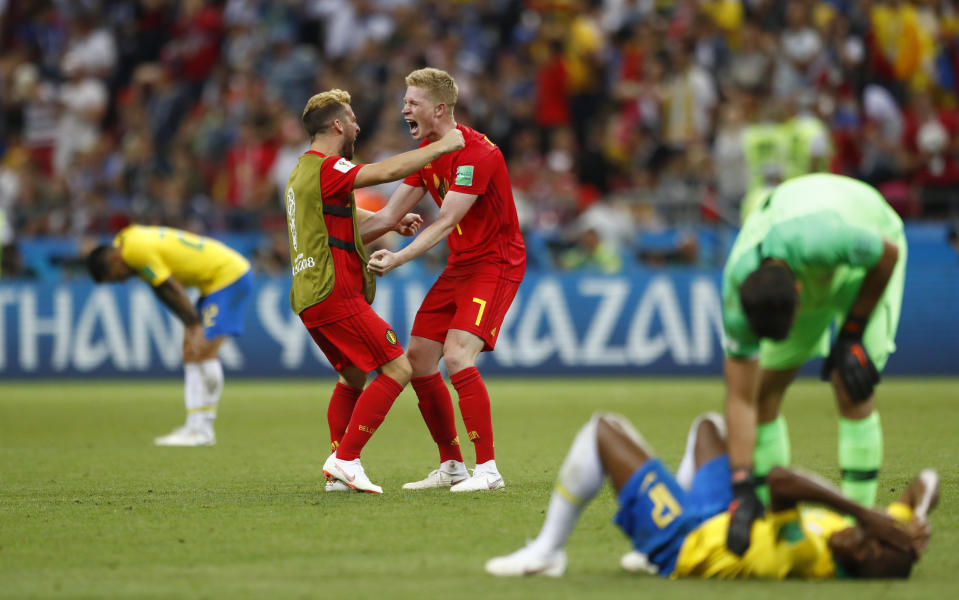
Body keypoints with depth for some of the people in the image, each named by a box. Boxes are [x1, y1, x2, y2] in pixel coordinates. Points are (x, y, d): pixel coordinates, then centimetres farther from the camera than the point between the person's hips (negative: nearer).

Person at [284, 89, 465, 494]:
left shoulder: (304, 172, 20)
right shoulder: (326, 169, -12)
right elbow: (387, 171, -24)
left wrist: (391, 224, 17)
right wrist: (442, 146, -15)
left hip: (310, 298, 10)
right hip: (335, 295, -10)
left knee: (354, 376, 23)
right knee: (397, 369, -9)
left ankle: (338, 466, 15)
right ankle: (345, 459, -12)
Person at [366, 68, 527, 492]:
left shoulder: (476, 153, -22)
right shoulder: (426, 151, 7)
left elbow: (444, 223, -27)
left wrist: (397, 259, -33)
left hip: (496, 263, -9)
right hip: (460, 265, 9)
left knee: (457, 357, -23)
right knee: (418, 359, 3)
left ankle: (488, 470, -18)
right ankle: (451, 467, 14)